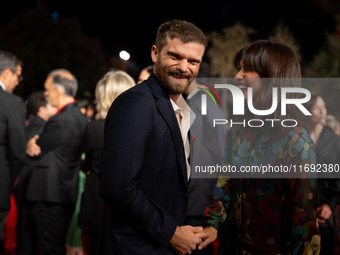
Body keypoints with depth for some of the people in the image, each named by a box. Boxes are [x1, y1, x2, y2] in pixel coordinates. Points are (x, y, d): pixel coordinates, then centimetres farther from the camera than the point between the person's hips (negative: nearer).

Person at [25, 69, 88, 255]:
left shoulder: (59, 121, -20)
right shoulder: (81, 118, 10)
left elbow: (37, 153, -10)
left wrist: (32, 143, 8)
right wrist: (35, 144, -3)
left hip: (50, 195, -9)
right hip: (68, 192, 9)